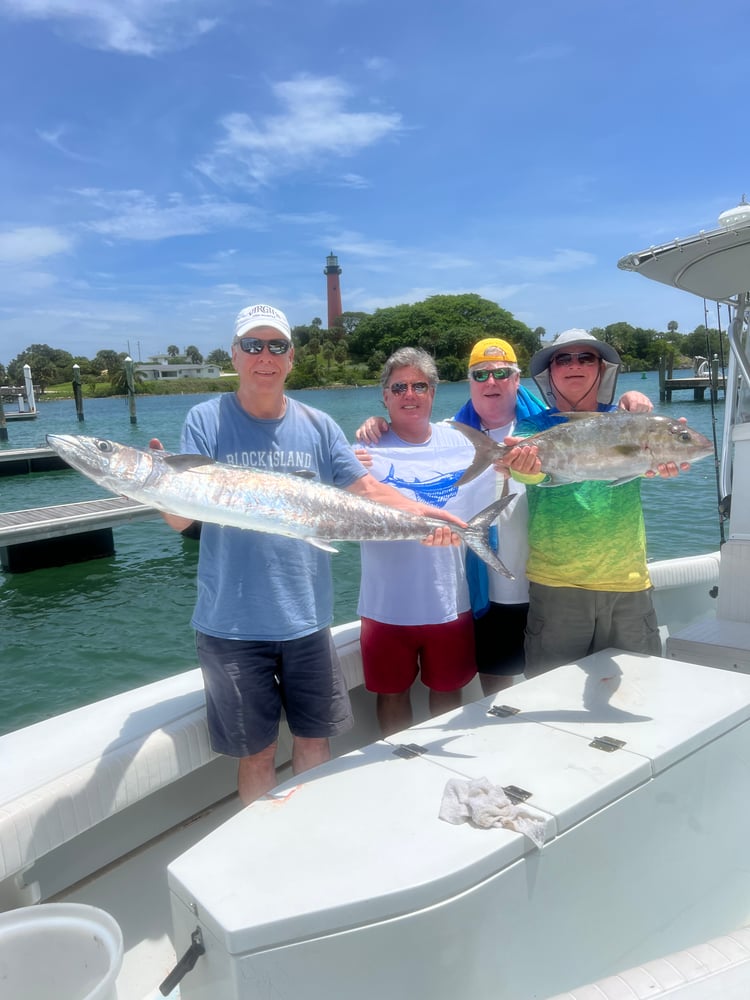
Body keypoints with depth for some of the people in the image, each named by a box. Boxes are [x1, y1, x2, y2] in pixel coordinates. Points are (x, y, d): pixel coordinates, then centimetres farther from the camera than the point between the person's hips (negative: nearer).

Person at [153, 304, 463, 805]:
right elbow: (180, 518, -10)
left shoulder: (318, 425, 4)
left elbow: (370, 490, 1)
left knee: (314, 740, 17)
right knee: (256, 752, 11)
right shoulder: (206, 420, -4)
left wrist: (425, 513, -16)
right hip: (232, 623, -2)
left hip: (307, 617, 3)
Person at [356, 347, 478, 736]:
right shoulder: (369, 449, -7)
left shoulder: (459, 444, 2)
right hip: (388, 605, -2)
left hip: (449, 601, 2)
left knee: (448, 689, 19)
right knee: (392, 691, 15)